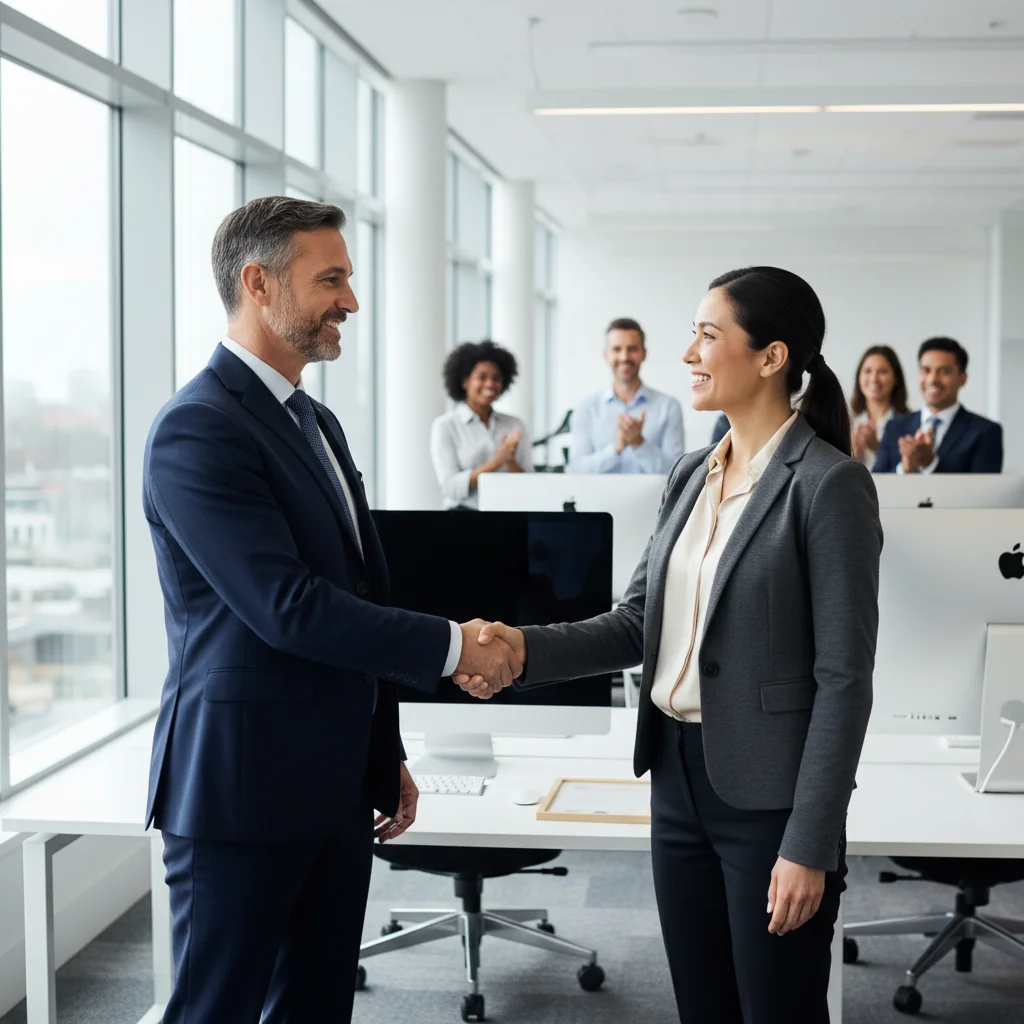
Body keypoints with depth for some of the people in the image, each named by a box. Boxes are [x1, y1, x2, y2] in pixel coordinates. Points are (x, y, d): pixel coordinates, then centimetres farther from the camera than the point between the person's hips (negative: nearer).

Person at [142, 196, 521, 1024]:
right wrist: (452, 646, -16)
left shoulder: (317, 423, 14)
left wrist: (386, 755, 21)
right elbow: (288, 609, -23)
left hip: (335, 788, 9)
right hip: (242, 788, -9)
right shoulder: (199, 430, -16)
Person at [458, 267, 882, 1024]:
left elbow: (844, 679, -15)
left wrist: (810, 845, -17)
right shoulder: (692, 476, 10)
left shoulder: (828, 484, -13)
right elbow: (640, 622, 10)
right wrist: (528, 648, -7)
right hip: (679, 773, 7)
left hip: (766, 792, -7)